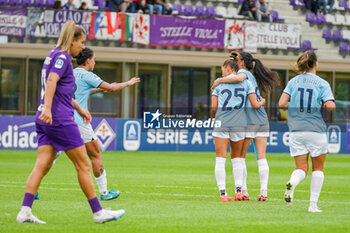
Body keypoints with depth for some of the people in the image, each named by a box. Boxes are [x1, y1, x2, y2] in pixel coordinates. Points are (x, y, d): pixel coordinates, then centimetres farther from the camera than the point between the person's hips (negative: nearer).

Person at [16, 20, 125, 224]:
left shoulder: (57, 55, 21)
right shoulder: (62, 57, -9)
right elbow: (51, 80, -26)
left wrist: (79, 109, 41)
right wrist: (47, 108, -38)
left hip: (47, 120, 9)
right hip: (60, 119, -9)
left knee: (43, 165, 0)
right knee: (83, 165, -1)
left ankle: (25, 211, -11)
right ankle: (98, 212, 5)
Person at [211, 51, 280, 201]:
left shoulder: (244, 72, -2)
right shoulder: (253, 77, 22)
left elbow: (239, 78, -26)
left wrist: (220, 80, -17)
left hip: (249, 120, -7)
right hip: (262, 120, 7)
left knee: (240, 155, 4)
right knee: (261, 157, 2)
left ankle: (243, 191, 0)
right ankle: (263, 191, -5)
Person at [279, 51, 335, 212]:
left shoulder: (293, 82, 5)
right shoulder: (322, 83, -4)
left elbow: (282, 103, -3)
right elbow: (331, 106, -15)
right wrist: (324, 105, 8)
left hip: (296, 131, 3)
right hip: (316, 130, -3)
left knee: (301, 168, 6)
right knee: (318, 168, 12)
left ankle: (291, 184, -27)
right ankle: (313, 204, 7)